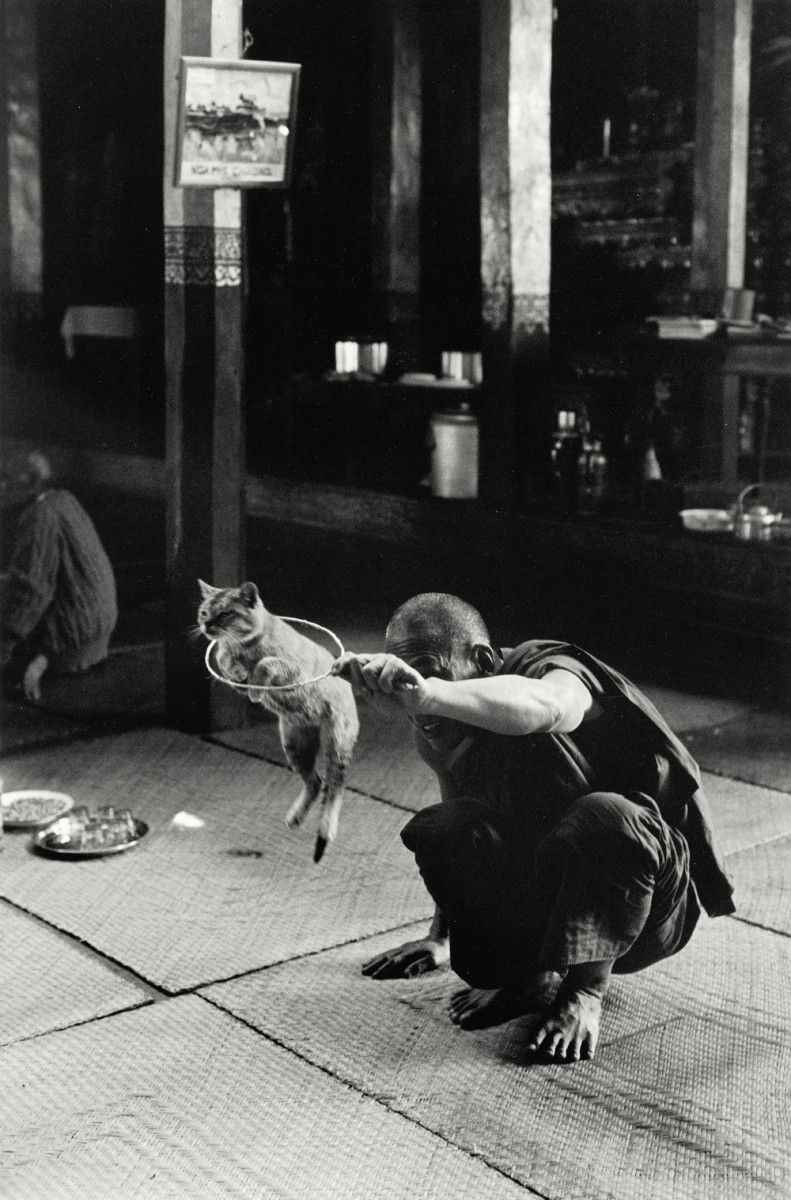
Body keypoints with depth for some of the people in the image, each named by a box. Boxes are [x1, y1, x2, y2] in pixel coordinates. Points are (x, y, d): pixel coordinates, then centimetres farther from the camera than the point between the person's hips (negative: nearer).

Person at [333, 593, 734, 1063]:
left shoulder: (551, 667, -21)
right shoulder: (439, 734, 0)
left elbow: (543, 706, -50)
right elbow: (466, 845, 18)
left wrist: (426, 693, -65)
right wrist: (441, 937, 23)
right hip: (542, 899, 6)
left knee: (602, 816, -39)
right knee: (440, 831, -19)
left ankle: (584, 993, -21)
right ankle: (529, 976, -5)